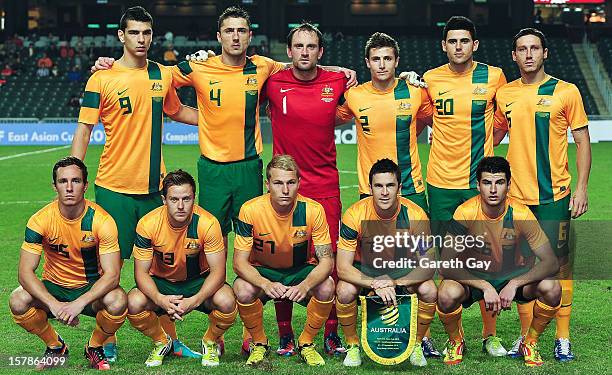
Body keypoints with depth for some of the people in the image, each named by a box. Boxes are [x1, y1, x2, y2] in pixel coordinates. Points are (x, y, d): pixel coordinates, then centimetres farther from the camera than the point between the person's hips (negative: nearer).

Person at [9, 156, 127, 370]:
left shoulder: (102, 220, -18)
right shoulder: (41, 220, -15)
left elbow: (112, 274, -22)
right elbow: (25, 271, -18)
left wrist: (79, 303, -37)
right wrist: (54, 304, -34)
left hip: (91, 288, -1)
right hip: (53, 287, 2)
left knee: (117, 301, -33)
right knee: (18, 302, -28)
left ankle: (94, 348, 0)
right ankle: (55, 347, 2)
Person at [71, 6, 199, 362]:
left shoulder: (164, 75, 9)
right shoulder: (101, 79, -4)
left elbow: (176, 111, 27)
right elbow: (84, 130, -2)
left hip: (153, 185, 4)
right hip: (114, 186, -4)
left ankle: (170, 338, 20)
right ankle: (107, 342, 15)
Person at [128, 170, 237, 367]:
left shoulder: (207, 223, -23)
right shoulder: (148, 224, -20)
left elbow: (218, 271, -21)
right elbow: (141, 272, -15)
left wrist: (195, 300, -37)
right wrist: (159, 299, -36)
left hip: (198, 281, -1)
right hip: (161, 282, 1)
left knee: (226, 301, -31)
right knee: (134, 304, -29)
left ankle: (210, 343, 4)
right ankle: (161, 342, 6)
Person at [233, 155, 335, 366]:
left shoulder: (313, 210, -20)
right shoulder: (250, 210, -21)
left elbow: (326, 260, -18)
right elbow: (240, 262, -19)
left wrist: (305, 286, -39)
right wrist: (266, 284, -40)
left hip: (302, 270, 1)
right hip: (262, 272, 0)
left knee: (327, 287, -30)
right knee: (243, 290, -32)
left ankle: (306, 343, -2)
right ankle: (259, 343, -2)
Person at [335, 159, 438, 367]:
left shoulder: (415, 215, -22)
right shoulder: (355, 214, -24)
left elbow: (427, 268, -20)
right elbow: (343, 267, -24)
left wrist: (394, 282, -35)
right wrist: (375, 284, -38)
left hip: (403, 271, 1)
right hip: (365, 270, -1)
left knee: (428, 290, -27)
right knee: (344, 291, -31)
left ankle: (416, 345, -1)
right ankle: (353, 346, -5)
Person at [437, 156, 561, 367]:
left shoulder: (521, 214, -20)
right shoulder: (466, 213, -22)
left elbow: (551, 263, -20)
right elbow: (446, 266, -24)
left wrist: (514, 284, -32)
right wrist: (485, 287, -33)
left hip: (512, 276, 1)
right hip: (472, 278, -1)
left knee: (551, 288, -26)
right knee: (447, 294, -34)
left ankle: (530, 343, 2)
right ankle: (456, 342, 1)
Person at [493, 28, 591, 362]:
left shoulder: (566, 92, -1)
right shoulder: (504, 94, 7)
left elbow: (582, 141, 1)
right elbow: (493, 136, 21)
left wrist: (581, 188, -6)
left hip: (554, 194, -3)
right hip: (516, 194, 3)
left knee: (558, 263, 0)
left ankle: (563, 337, 10)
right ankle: (526, 334, 19)